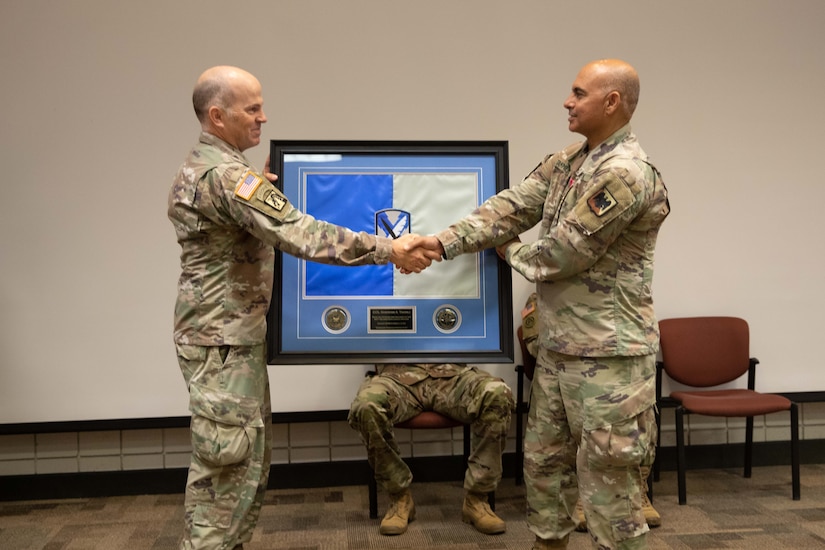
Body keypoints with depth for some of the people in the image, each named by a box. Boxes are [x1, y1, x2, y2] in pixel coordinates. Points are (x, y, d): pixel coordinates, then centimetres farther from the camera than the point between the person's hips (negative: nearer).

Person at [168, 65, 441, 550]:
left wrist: (262, 188, 13)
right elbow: (302, 235, -29)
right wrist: (388, 250, -26)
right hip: (222, 340, -10)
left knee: (252, 456, 17)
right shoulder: (225, 174, -21)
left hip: (236, 335, 10)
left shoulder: (202, 166, 14)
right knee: (227, 463, -1)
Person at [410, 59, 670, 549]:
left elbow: (560, 253, -20)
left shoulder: (626, 174, -20)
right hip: (557, 346, 9)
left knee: (608, 478, 5)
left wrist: (512, 252, 0)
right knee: (544, 460, 20)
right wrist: (445, 240, -11)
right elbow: (510, 207, 1)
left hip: (608, 354, -9)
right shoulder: (564, 163, 9)